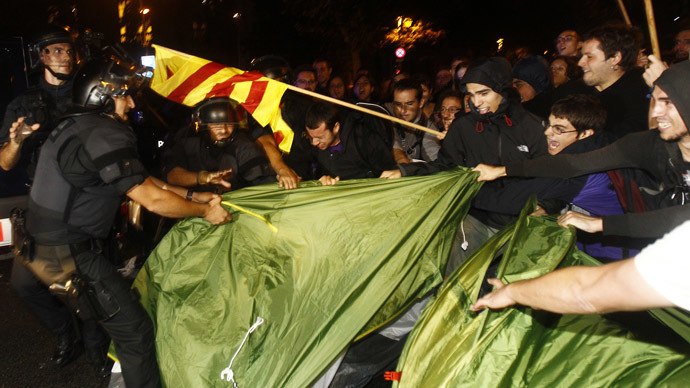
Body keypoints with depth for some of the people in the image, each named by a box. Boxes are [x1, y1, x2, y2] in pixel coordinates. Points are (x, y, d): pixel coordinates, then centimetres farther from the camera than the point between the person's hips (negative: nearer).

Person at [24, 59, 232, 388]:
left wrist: (192, 196, 11)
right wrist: (205, 211, -7)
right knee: (134, 330, -6)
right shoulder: (103, 136, -22)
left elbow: (140, 181, 14)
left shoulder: (74, 127, 12)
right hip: (71, 256, -11)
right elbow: (152, 200, -22)